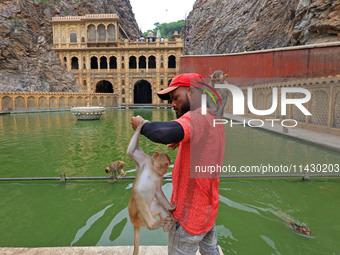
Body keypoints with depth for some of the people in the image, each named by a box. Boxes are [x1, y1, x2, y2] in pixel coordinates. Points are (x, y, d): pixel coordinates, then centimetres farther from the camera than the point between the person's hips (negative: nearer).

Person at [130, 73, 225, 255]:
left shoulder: (196, 117, -25)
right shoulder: (212, 118, 6)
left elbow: (164, 133, -44)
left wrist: (142, 125, -25)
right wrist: (183, 142, 9)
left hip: (190, 214, -9)